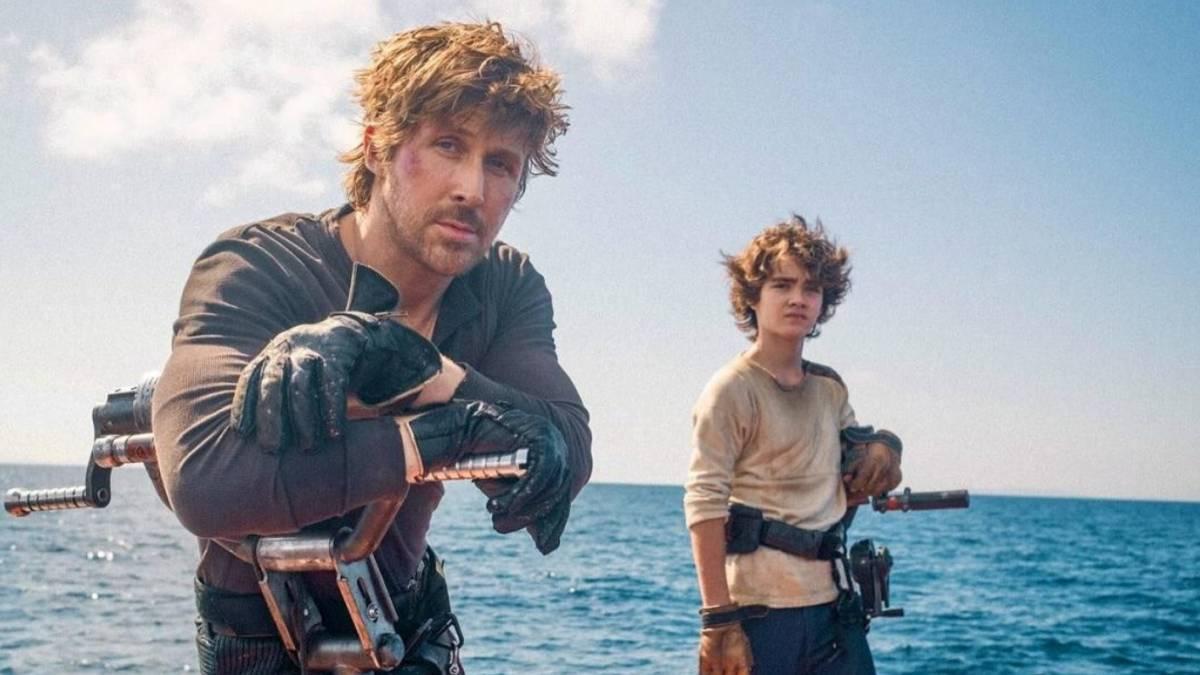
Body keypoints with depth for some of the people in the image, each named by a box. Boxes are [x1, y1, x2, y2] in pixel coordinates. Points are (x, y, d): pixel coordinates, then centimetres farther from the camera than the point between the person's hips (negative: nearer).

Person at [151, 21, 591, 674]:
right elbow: (205, 481, -42)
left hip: (410, 620, 4)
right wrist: (451, 431, -38)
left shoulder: (508, 287, -10)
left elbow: (565, 461, -26)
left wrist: (404, 359, -38)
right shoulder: (254, 268, -24)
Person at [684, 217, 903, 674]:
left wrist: (880, 448, 4)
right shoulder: (732, 389, -7)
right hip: (759, 610, -7)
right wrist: (718, 621, -20)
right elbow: (704, 505, -14)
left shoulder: (830, 389, 14)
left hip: (832, 603, 7)